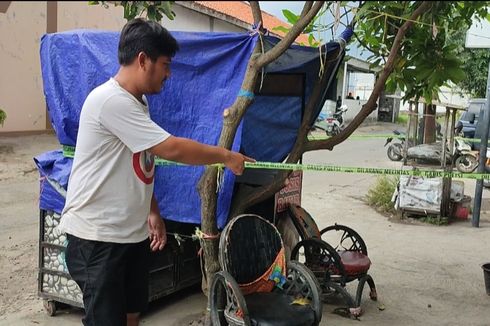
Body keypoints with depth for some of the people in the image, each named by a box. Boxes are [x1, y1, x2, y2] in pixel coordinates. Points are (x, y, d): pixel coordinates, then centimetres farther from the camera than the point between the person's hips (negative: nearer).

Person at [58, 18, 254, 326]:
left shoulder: (138, 101, 11)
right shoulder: (110, 100, -21)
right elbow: (172, 149, -23)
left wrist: (152, 212, 12)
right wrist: (226, 156, -11)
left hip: (134, 232, 9)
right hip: (97, 236, -9)